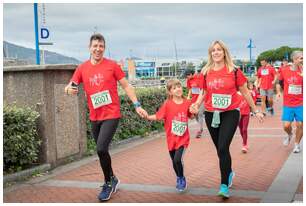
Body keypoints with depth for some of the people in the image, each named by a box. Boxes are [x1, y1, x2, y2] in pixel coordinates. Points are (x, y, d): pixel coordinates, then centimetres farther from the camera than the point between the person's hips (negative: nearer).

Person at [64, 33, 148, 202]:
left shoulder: (112, 65, -4)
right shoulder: (82, 68, 4)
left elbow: (126, 86, 1)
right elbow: (70, 86, 6)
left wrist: (137, 105, -4)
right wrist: (69, 89, -18)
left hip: (111, 115, -4)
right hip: (94, 117, 5)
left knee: (101, 149, -16)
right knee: (101, 151, 14)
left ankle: (108, 183, 7)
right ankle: (112, 180, 36)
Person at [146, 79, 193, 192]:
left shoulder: (187, 102, -4)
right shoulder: (167, 104, -9)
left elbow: (191, 116, 10)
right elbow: (158, 116, -8)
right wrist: (146, 116, -21)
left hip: (183, 138, -1)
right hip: (171, 138, 1)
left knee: (177, 159, -18)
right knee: (174, 161, 15)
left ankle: (182, 179, 10)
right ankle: (179, 178, 43)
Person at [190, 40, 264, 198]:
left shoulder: (233, 71, -4)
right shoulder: (206, 72, 3)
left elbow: (245, 92, 5)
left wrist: (256, 111, 10)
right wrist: (197, 104, -5)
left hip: (230, 113, -3)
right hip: (211, 114, 4)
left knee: (223, 148, -16)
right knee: (220, 149, 14)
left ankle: (224, 185, -7)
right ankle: (229, 173, 41)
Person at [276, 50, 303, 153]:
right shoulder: (284, 70, -3)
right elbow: (279, 83, 13)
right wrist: (278, 92, -2)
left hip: (300, 104, 0)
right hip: (287, 104, 0)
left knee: (300, 125, 1)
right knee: (286, 125, -3)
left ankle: (297, 144, 23)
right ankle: (289, 135, 33)